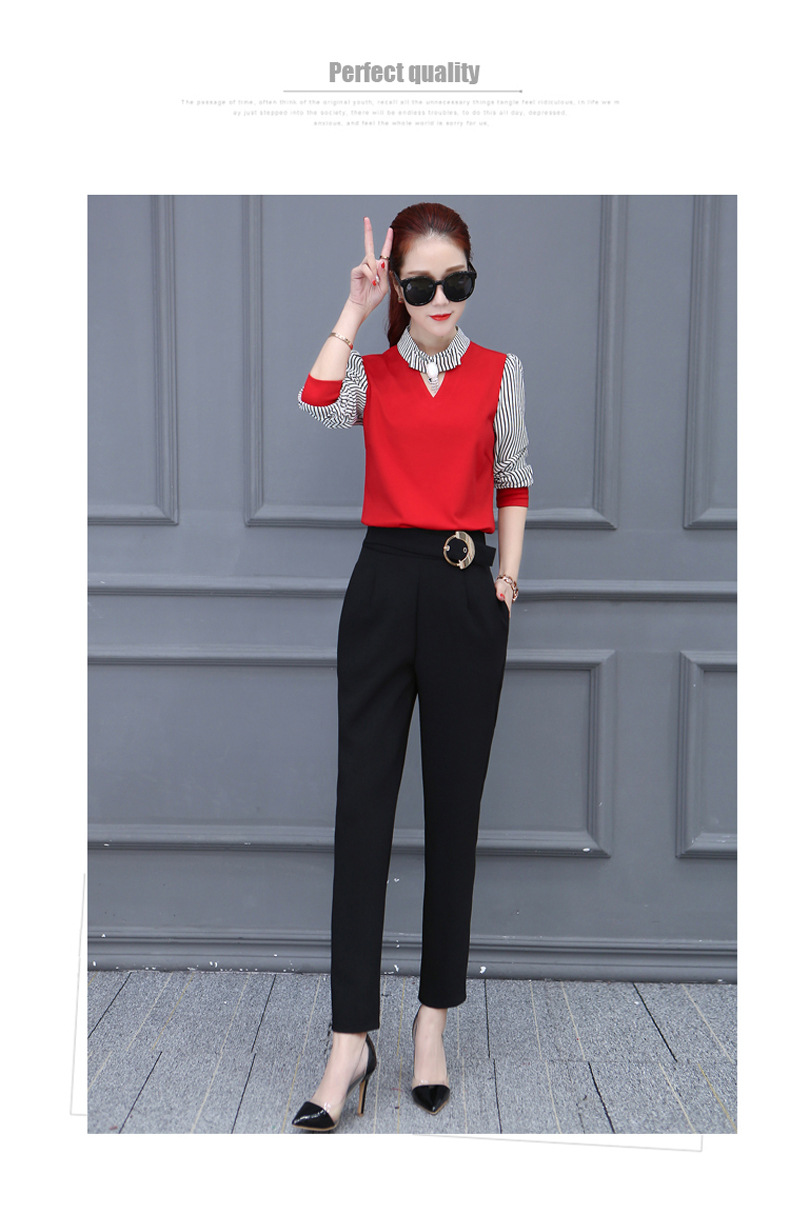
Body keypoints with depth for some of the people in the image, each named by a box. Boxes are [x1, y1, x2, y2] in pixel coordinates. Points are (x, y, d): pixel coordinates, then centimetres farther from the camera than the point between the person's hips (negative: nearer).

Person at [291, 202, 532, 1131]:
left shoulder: (501, 372, 9)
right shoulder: (370, 372, 9)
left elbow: (514, 482, 13)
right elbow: (318, 407, -14)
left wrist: (508, 576, 3)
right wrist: (354, 310, -8)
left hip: (467, 594, 0)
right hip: (383, 584, 0)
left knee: (454, 808, 4)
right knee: (363, 803, -4)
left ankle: (433, 1020, 18)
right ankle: (351, 1040, 3)